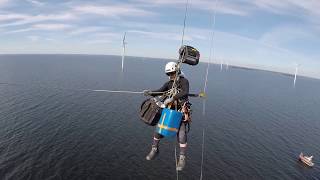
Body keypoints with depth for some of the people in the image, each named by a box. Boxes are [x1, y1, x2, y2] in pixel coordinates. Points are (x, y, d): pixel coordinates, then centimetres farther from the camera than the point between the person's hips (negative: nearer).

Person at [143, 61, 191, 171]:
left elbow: (185, 93, -28)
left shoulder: (184, 81, -8)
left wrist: (172, 98, -39)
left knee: (181, 134, -10)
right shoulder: (169, 83, 8)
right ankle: (154, 150, 25)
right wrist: (149, 93, -25)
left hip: (182, 111, -5)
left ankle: (182, 158, 7)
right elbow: (159, 92, -6)